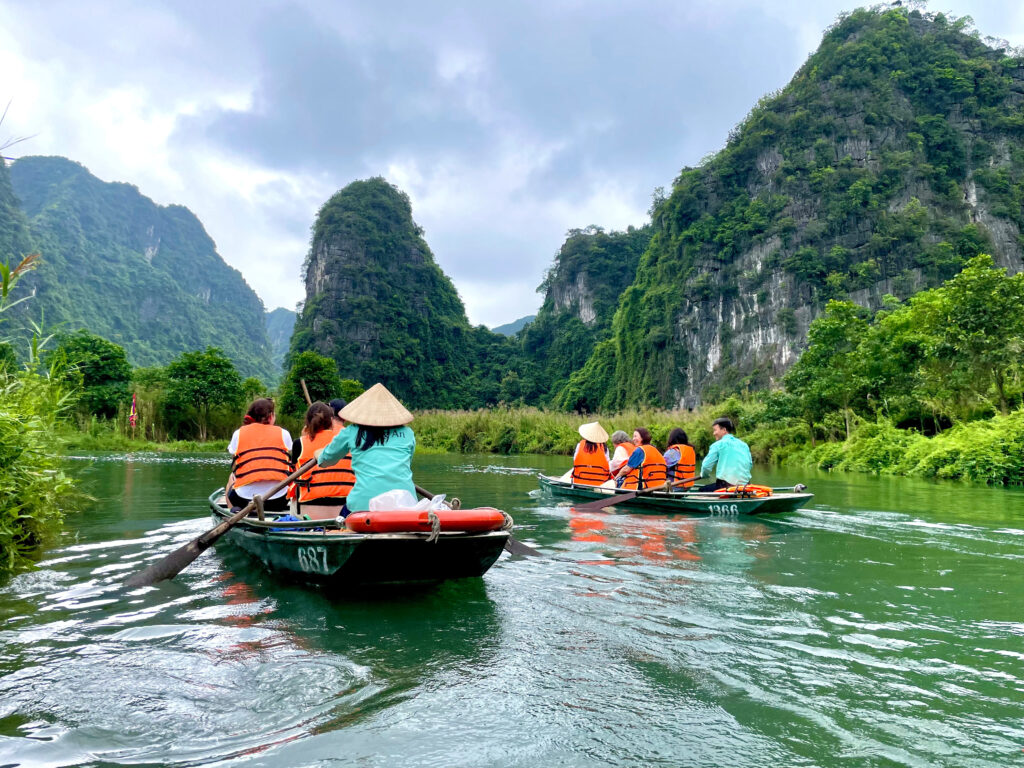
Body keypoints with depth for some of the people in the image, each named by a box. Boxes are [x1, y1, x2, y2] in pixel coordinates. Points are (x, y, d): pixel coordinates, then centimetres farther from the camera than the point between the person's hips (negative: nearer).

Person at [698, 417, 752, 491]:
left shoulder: (718, 444, -3)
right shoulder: (744, 445, 13)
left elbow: (706, 466, -5)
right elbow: (750, 464, 19)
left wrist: (704, 475, 17)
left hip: (726, 485, -6)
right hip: (744, 486, 6)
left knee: (701, 490, 10)